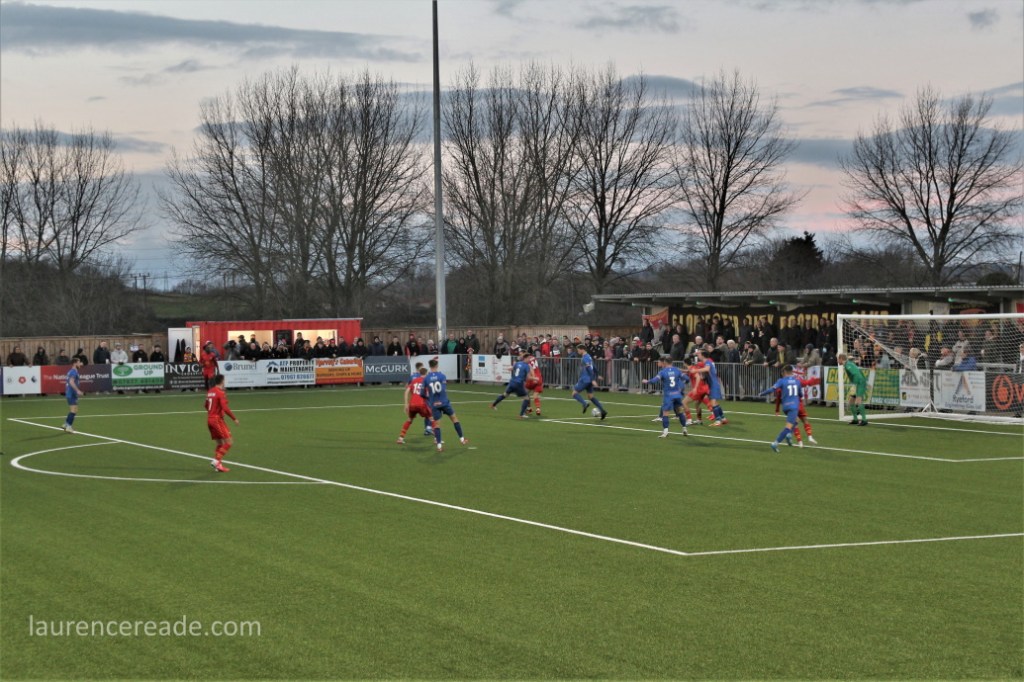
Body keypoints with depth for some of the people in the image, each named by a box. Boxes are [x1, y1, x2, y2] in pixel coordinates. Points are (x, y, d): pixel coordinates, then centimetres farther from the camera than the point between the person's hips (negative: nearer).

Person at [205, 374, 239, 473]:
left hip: (209, 419, 8)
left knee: (220, 443, 14)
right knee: (228, 442, -4)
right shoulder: (221, 392, -14)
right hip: (218, 419, -8)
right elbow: (225, 408, -21)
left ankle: (218, 464, 8)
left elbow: (207, 406, 21)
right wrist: (234, 418, -14)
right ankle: (216, 460, -14)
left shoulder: (210, 391, 10)